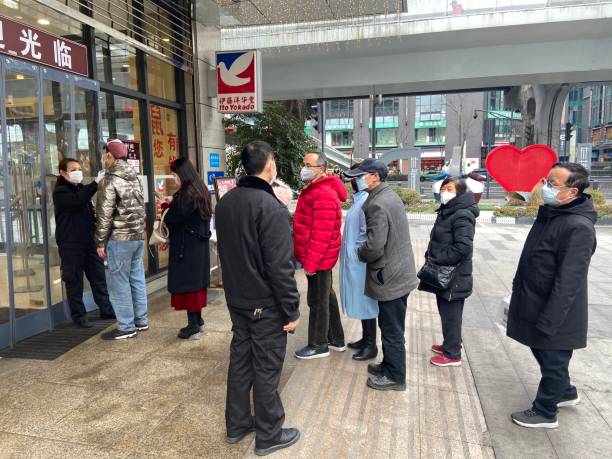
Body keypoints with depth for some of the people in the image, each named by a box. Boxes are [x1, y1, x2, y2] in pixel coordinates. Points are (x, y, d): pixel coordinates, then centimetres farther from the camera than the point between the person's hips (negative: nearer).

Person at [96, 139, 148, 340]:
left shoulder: (110, 180, -11)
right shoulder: (134, 178, 11)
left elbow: (104, 214, -13)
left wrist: (100, 242, -7)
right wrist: (139, 231, 18)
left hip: (119, 239, -8)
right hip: (138, 236, 8)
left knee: (119, 282, 0)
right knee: (137, 279, 13)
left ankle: (126, 327, 5)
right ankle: (141, 320, 22)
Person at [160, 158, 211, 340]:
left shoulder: (186, 194, -19)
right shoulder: (200, 191, 10)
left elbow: (173, 220, -19)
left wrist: (167, 206, 1)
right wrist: (172, 204, 6)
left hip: (186, 247, -9)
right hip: (199, 245, 9)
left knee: (187, 283, -2)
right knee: (196, 281, 16)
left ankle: (193, 327, 3)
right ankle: (198, 320, 26)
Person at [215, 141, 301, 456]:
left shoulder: (225, 202, 4)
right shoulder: (272, 207, -22)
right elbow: (280, 266, -23)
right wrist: (292, 310, -15)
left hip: (236, 299, 8)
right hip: (265, 303, -7)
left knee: (240, 360, 18)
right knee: (266, 368, 6)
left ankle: (237, 424, 33)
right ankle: (268, 435, 22)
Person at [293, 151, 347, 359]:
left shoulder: (323, 194, -20)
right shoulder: (315, 189, 14)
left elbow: (321, 234, -25)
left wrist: (310, 262, -22)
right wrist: (310, 259, 19)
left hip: (318, 259, -10)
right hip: (322, 258, 10)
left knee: (317, 301, 2)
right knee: (326, 297, 18)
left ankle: (319, 345, 17)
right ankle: (336, 339, 32)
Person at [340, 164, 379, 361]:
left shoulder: (367, 201, -19)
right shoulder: (359, 199, 11)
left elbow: (369, 234, -22)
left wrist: (358, 253, -15)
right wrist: (349, 252, 14)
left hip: (360, 261, -9)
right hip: (353, 260, 9)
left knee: (365, 302, 2)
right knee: (360, 301, 17)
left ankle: (371, 346, 14)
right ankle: (365, 339, 31)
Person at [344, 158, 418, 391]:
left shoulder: (378, 205, -22)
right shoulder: (390, 196, 10)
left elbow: (374, 248, -27)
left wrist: (358, 252, -7)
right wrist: (365, 251, 12)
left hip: (390, 278, -10)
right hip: (399, 273, 10)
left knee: (392, 331, 6)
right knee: (390, 327, 22)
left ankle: (395, 377, 21)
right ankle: (389, 365, 37)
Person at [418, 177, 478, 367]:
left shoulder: (462, 216, -18)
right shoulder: (447, 211, 12)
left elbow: (463, 247, -26)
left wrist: (437, 260, -20)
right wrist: (431, 255, 8)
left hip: (454, 277, -9)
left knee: (451, 315, 3)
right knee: (445, 312, 20)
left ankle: (452, 354, 17)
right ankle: (449, 344, 36)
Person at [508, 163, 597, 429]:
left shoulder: (578, 227, -26)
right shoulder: (550, 212, 4)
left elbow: (568, 283, -27)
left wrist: (548, 322, -24)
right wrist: (519, 288, 20)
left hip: (554, 314, -9)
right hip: (535, 303, 9)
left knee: (553, 362, 11)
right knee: (542, 353, 25)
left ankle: (545, 413, 30)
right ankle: (566, 393, 48)